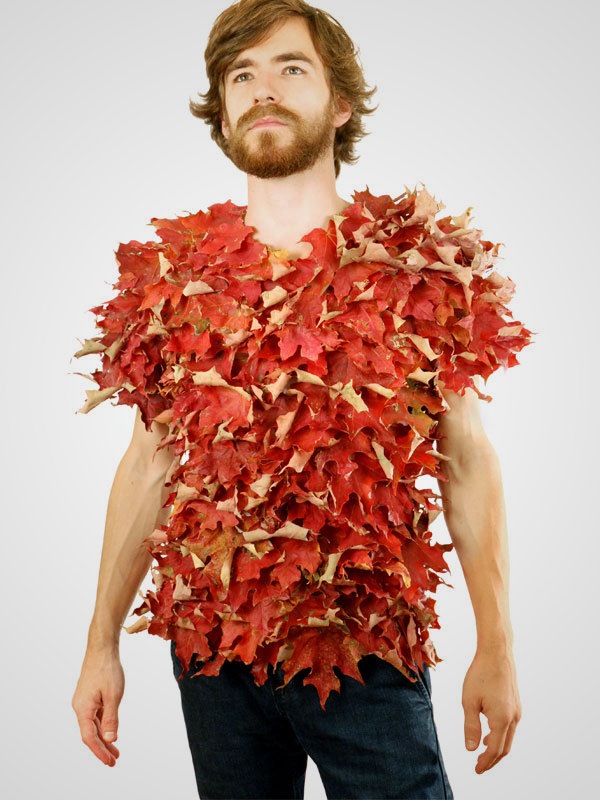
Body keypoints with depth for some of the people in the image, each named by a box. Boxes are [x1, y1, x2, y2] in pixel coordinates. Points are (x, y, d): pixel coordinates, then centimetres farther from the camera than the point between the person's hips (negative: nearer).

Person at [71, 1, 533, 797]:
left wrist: (497, 649, -3)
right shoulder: (174, 276, 2)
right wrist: (101, 646, 6)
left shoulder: (419, 266, -3)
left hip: (367, 650, -2)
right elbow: (148, 463, 6)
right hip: (211, 646, 2)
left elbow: (468, 462, -2)